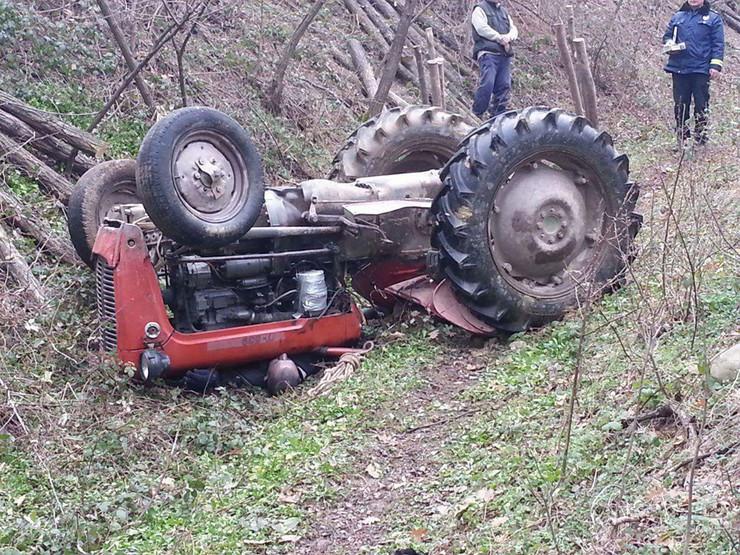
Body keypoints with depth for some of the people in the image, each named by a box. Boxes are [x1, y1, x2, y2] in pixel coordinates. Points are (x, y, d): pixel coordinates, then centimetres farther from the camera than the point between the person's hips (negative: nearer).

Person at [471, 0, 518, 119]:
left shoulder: (503, 11, 25)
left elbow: (514, 29, 17)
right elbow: (482, 28, -10)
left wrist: (508, 37, -5)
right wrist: (499, 38, -11)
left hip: (504, 55, 7)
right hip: (488, 53, -7)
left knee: (504, 86, 0)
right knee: (487, 84, -18)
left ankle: (498, 116, 5)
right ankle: (476, 115, -10)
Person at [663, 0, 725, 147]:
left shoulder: (713, 18, 4)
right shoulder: (677, 17, 14)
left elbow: (718, 44, 0)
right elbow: (667, 36, 20)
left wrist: (716, 65, -9)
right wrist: (670, 44, -4)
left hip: (701, 69, -3)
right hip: (679, 69, 3)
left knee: (701, 104, -2)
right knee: (680, 104, 5)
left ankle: (700, 138, 7)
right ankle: (682, 138, 14)